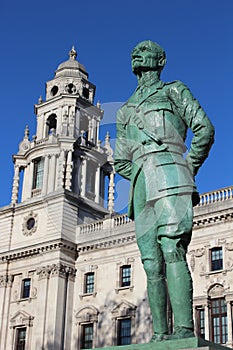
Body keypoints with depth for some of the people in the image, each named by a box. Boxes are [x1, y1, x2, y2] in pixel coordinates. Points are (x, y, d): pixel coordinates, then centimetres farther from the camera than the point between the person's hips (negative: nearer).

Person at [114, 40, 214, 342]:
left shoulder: (174, 90, 16)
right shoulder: (125, 110, 31)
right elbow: (120, 160, 29)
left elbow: (204, 129, 5)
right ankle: (160, 334, -2)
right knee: (152, 262, -1)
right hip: (141, 184, 6)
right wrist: (139, 179, 13)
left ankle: (184, 330, -27)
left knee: (172, 251, -21)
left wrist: (190, 170, 2)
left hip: (167, 170, -6)